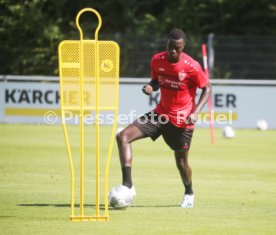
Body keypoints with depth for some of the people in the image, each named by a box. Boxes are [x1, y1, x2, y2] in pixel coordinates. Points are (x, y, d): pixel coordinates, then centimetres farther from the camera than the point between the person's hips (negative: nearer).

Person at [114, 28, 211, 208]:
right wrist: (150, 87, -10)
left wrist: (196, 112, -20)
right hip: (161, 113, 4)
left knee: (181, 162, 8)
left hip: (182, 120, -4)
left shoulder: (192, 67, -17)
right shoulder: (157, 60, -3)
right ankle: (128, 185, -17)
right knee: (123, 136, -13)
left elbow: (207, 88, -7)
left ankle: (189, 193, 40)